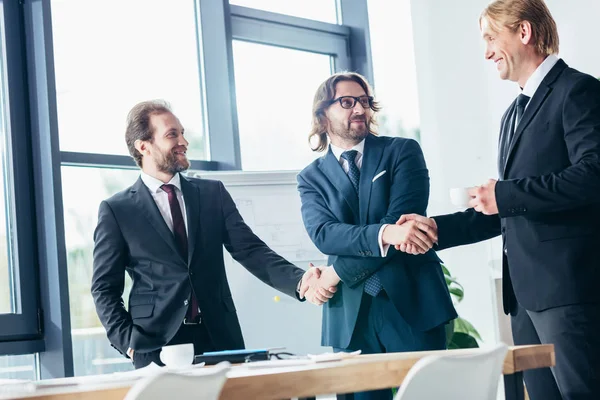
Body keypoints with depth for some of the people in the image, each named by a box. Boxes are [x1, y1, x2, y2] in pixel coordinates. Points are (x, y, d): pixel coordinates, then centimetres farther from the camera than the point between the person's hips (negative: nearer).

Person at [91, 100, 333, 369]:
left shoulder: (213, 193, 10)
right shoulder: (115, 210, 3)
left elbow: (250, 250, 3)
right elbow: (105, 289, 4)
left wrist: (299, 281, -14)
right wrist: (130, 344, -8)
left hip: (219, 338, 2)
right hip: (156, 347, -2)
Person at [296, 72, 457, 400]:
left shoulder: (403, 151, 5)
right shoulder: (311, 178, 10)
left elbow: (402, 217, -9)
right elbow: (323, 233, -8)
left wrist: (338, 273, -11)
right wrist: (385, 234, -27)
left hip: (411, 302, -1)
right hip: (351, 315, 2)